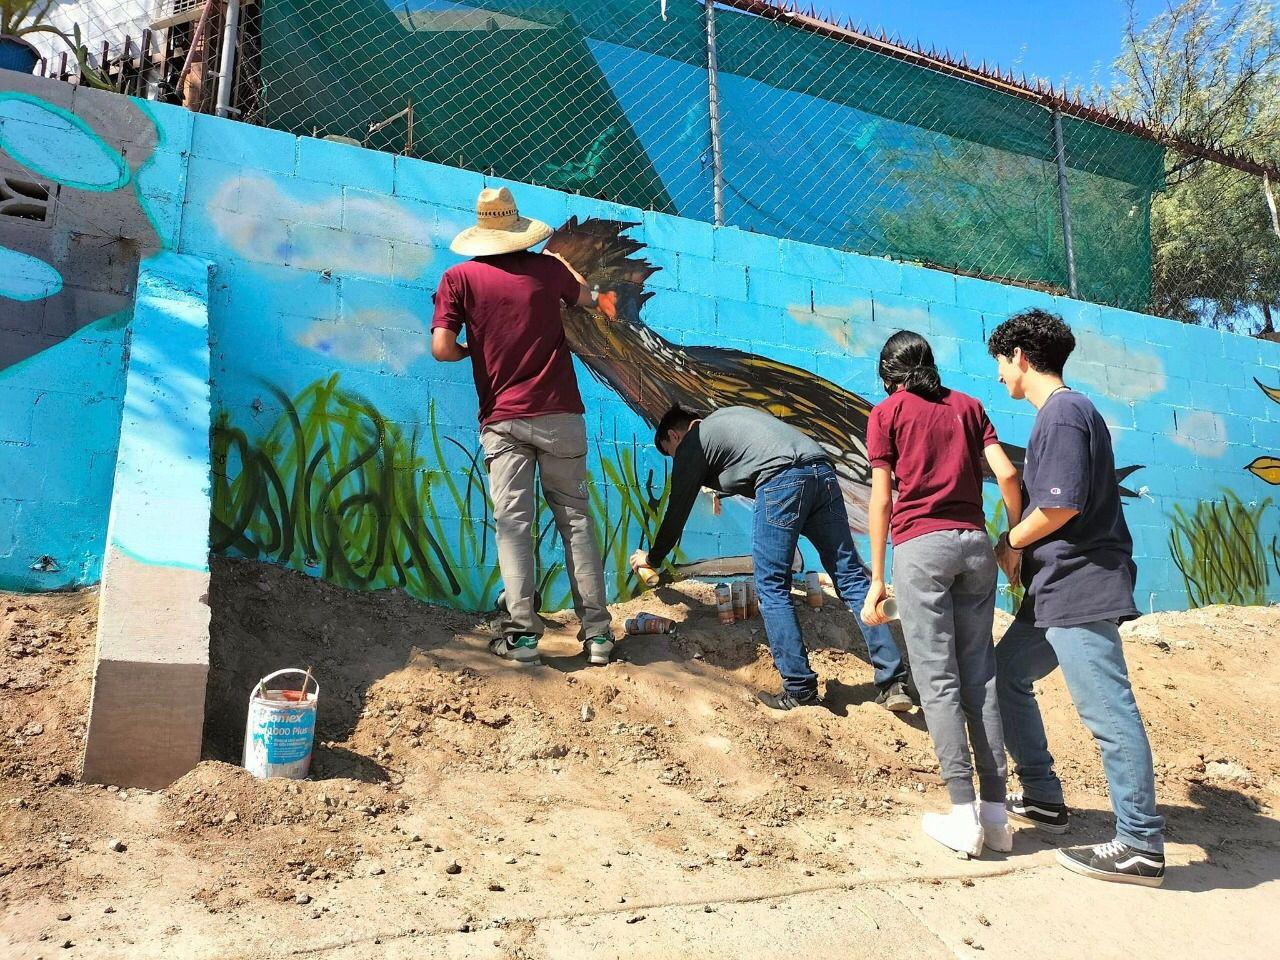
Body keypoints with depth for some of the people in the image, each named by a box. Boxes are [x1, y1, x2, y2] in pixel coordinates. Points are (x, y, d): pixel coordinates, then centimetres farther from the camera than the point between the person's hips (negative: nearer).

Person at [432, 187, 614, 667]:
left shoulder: (460, 277, 0)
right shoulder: (548, 268, 5)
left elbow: (441, 348, -8)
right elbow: (585, 299, 26)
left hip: (503, 421, -1)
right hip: (559, 415, 1)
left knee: (513, 522, 2)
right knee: (575, 519, 6)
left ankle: (522, 631, -1)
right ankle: (596, 631, 7)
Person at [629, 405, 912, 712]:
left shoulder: (691, 444, 14)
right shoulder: (726, 416, 34)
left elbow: (677, 510, 19)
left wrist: (652, 558, 31)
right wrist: (722, 487, 57)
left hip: (782, 482, -7)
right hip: (823, 471, 7)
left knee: (772, 587, 4)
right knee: (852, 577, 3)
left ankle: (800, 690, 2)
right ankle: (894, 683, 0)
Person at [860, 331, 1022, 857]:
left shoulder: (886, 413, 6)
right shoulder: (967, 405, 17)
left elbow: (881, 497, 0)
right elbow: (1007, 474, 5)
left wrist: (876, 579, 1)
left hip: (920, 545, -4)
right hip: (974, 543, 4)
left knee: (938, 679, -2)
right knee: (979, 676, 7)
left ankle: (964, 815, -4)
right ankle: (995, 812, 9)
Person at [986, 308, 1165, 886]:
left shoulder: (1062, 413, -14)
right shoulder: (1067, 410, 18)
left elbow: (1060, 506, -22)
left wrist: (1011, 542, -6)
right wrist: (1022, 544, 10)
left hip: (1080, 586, -11)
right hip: (1057, 589, 11)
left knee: (1107, 712, -6)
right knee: (1006, 672, 16)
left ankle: (1141, 846, 2)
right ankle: (1042, 799, 25)